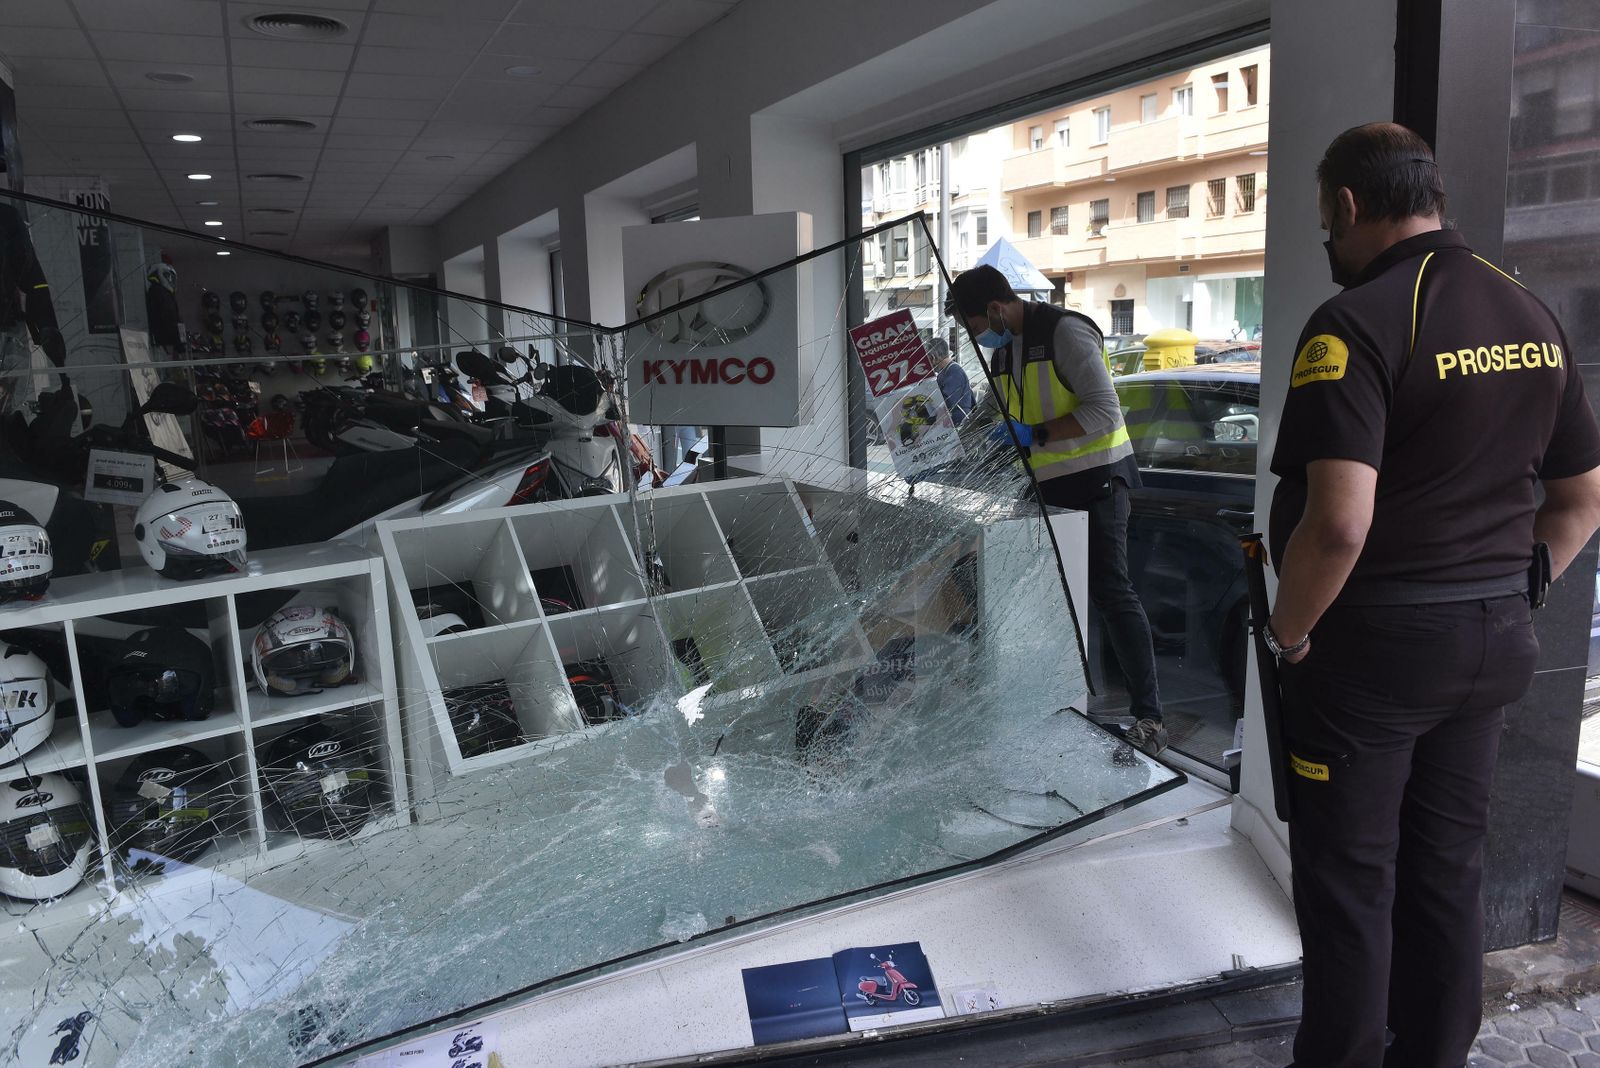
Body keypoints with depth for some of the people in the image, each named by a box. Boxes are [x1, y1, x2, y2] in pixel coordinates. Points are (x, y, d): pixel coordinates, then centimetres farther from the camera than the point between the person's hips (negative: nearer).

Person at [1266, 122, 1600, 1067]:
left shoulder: (1357, 324, -18)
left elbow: (1339, 523, -28)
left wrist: (1290, 632, -13)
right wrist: (1506, 593, 16)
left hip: (1373, 644, -7)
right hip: (1495, 642, 8)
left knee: (1349, 877, 7)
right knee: (1449, 867, 18)